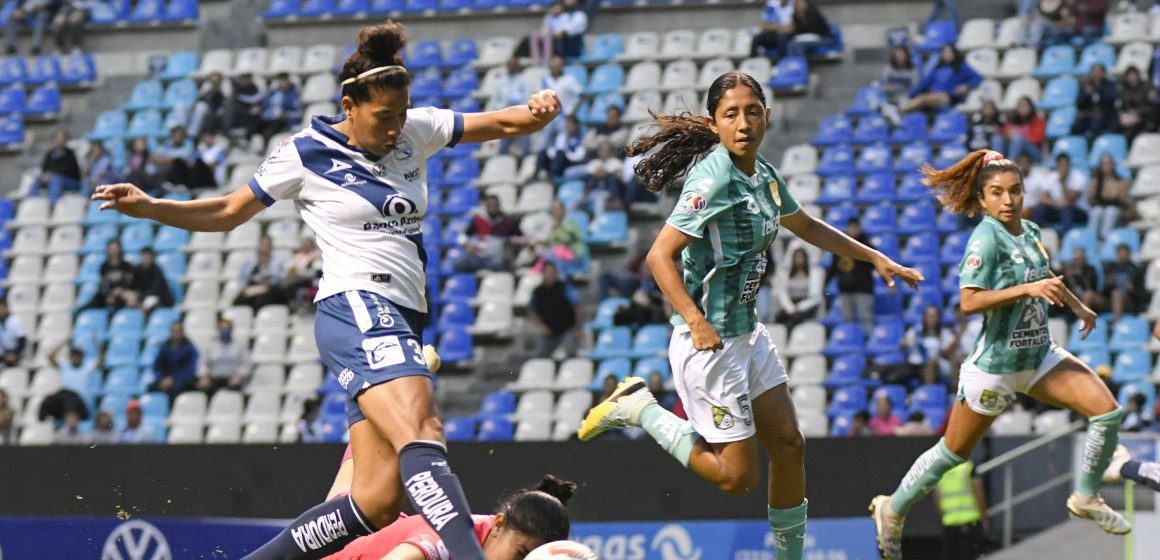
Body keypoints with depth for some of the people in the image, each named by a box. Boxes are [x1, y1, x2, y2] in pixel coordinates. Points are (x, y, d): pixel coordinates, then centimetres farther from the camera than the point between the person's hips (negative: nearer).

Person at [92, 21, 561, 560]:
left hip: (401, 321, 7)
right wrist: (148, 207, -1)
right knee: (422, 434, -32)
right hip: (356, 310, -7)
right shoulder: (306, 153, 1)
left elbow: (504, 123, 13)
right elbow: (228, 212, 11)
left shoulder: (416, 130, 13)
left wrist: (537, 110, -10)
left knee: (376, 503, -1)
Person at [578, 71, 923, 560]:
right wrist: (697, 322, -32)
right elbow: (660, 255, -23)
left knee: (789, 446, 11)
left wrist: (876, 258, 27)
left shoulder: (764, 176, 6)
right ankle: (641, 409, 10)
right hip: (711, 341, -8)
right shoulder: (714, 179, -20)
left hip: (748, 333, 8)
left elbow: (806, 226, 26)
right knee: (738, 475, -3)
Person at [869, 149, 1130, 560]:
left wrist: (1077, 306, 25)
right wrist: (1028, 288, -35)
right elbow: (969, 302, -31)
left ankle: (1086, 497, 12)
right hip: (995, 364, -7)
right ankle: (892, 510, 28)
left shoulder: (1030, 232, 4)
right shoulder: (986, 239, -19)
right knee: (954, 453, 6)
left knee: (1108, 411, -7)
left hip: (1040, 356, 7)